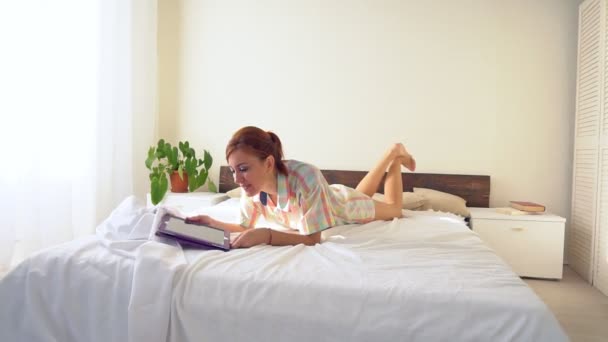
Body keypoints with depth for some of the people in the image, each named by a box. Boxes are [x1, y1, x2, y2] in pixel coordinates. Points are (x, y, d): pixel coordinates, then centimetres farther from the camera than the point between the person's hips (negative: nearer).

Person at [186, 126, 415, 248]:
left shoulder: (305, 177, -50)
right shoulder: (251, 186, -32)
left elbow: (312, 238, -44)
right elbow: (246, 228, -17)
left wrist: (266, 235, -56)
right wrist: (214, 224, -34)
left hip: (344, 205, -4)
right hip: (319, 201, 4)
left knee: (394, 209, 30)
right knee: (363, 192, 39)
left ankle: (395, 155, 46)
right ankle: (390, 157, 52)